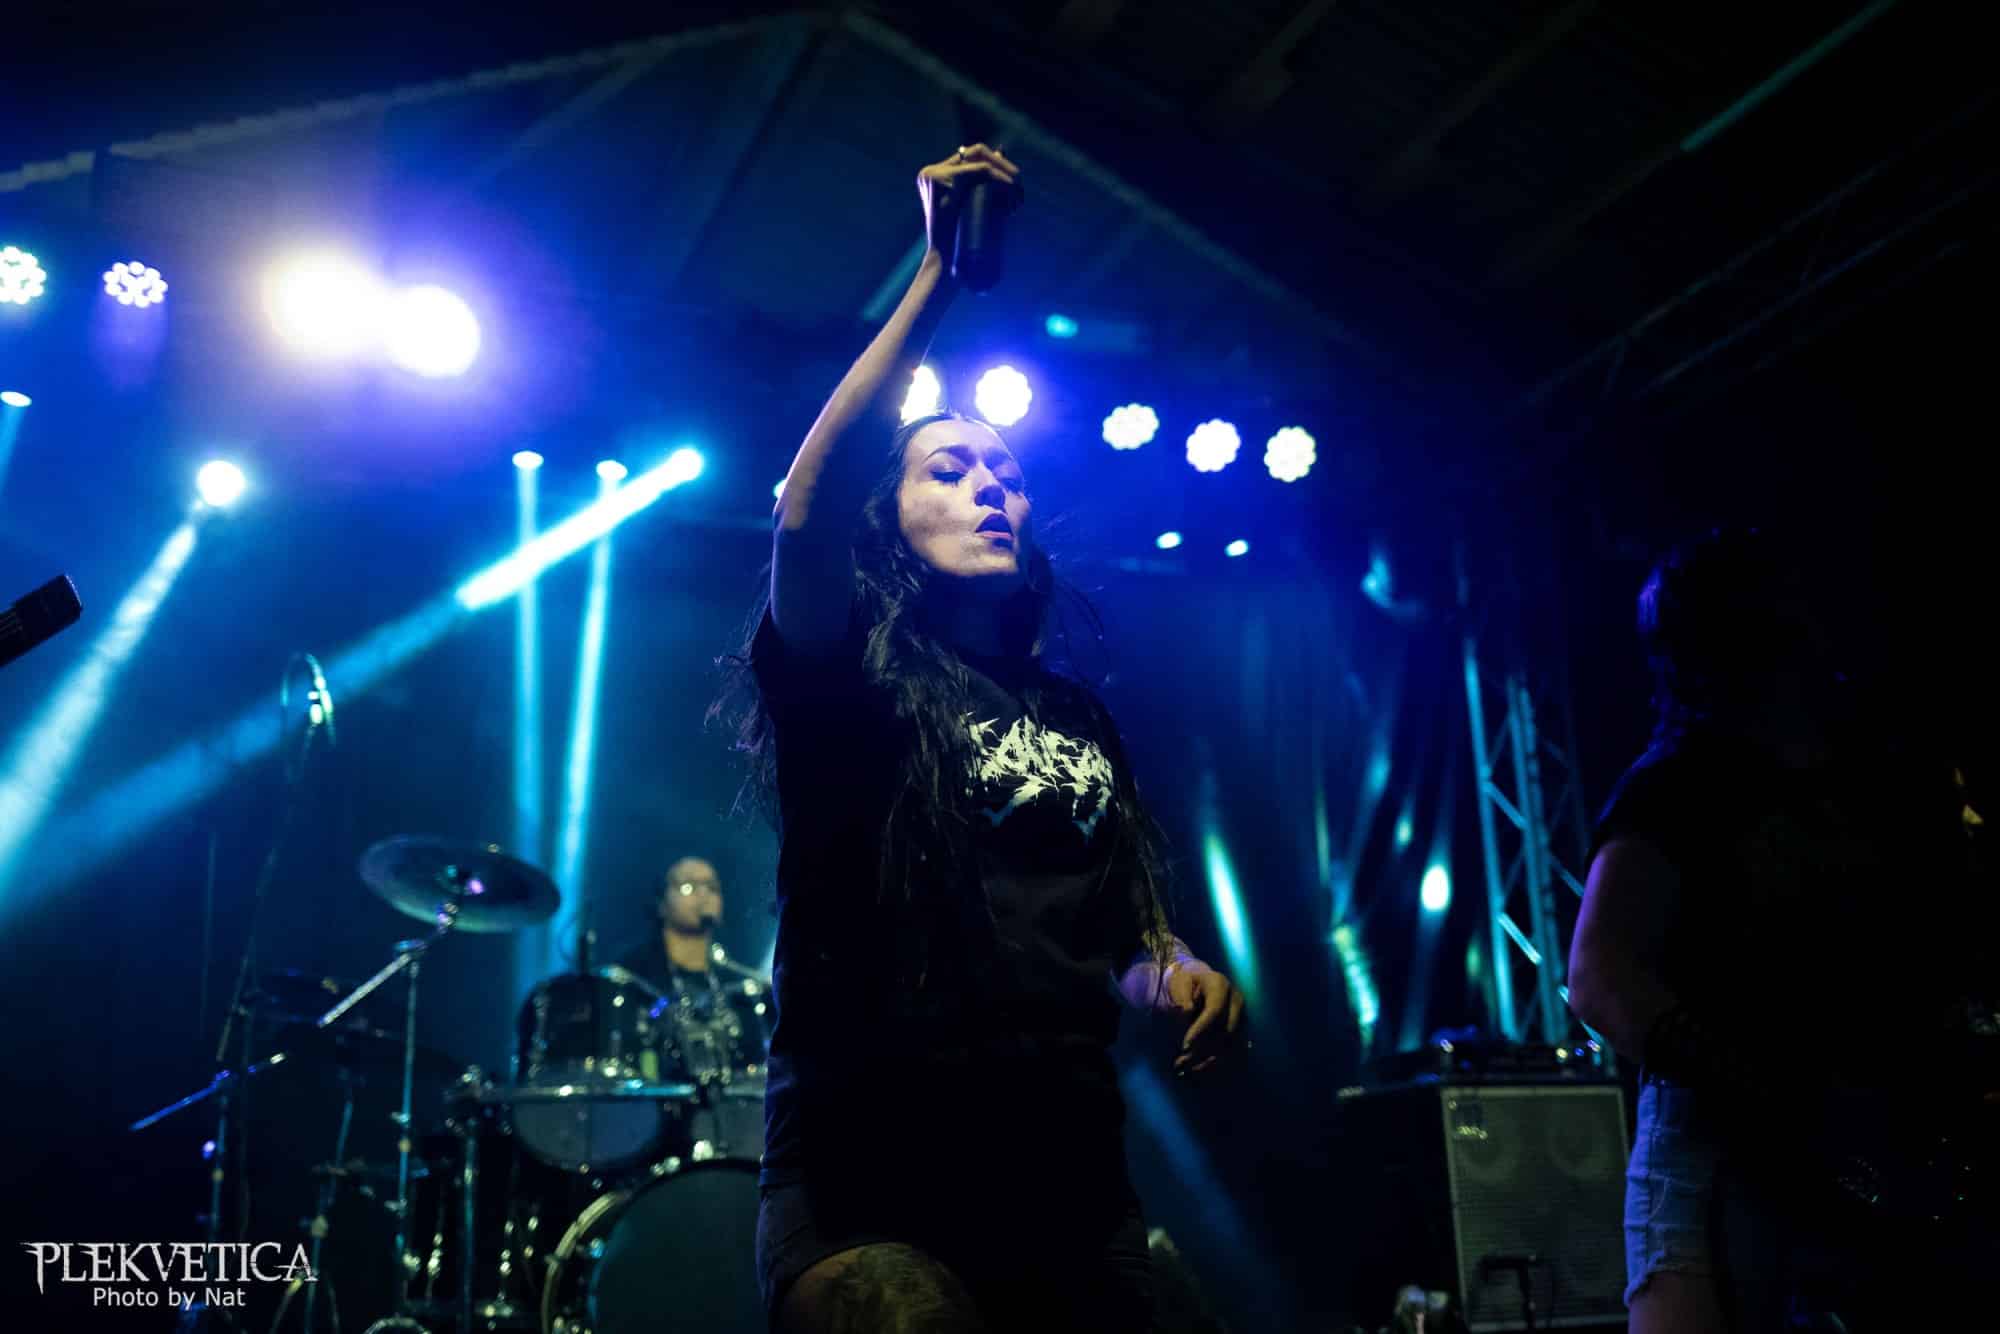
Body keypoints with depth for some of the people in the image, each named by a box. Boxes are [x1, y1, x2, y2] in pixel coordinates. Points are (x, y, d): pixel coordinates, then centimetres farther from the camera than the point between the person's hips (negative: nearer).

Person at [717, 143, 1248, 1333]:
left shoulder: (1077, 717, 18)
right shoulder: (847, 680, 2)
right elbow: (808, 509, -18)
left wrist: (1184, 973, -3)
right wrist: (937, 279, -17)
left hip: (1070, 1169, 6)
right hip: (867, 1173, -5)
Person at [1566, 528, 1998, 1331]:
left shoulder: (1911, 758, 15)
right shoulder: (1676, 789, -1)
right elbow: (1599, 979, -12)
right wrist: (1797, 1109, -19)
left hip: (1912, 1143, 5)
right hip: (1726, 1138, -5)